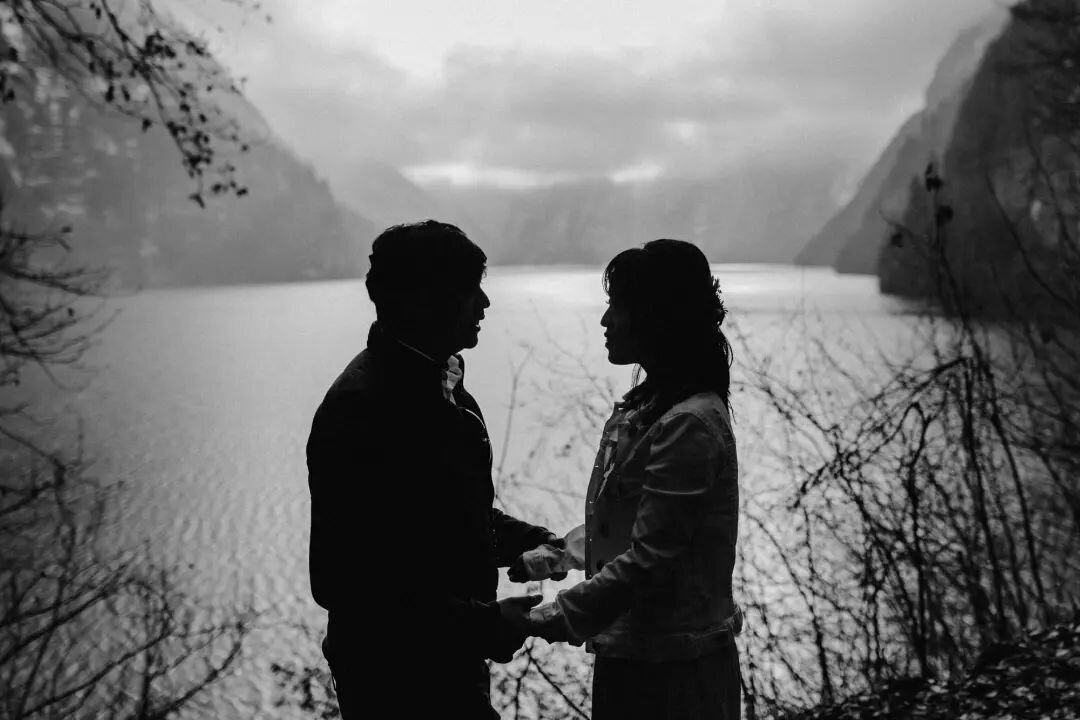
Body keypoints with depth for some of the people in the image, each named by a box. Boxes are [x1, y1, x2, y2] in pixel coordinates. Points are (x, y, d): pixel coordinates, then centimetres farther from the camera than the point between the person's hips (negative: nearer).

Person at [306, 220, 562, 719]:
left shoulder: (438, 381, 8)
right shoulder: (362, 411, -22)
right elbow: (345, 582, -25)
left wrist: (526, 541, 5)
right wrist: (483, 625, -23)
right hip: (397, 679, -9)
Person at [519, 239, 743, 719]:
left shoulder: (690, 426, -21)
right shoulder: (646, 406, 7)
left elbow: (646, 559, -23)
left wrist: (546, 621, -21)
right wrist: (547, 557, 6)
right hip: (627, 655, 8)